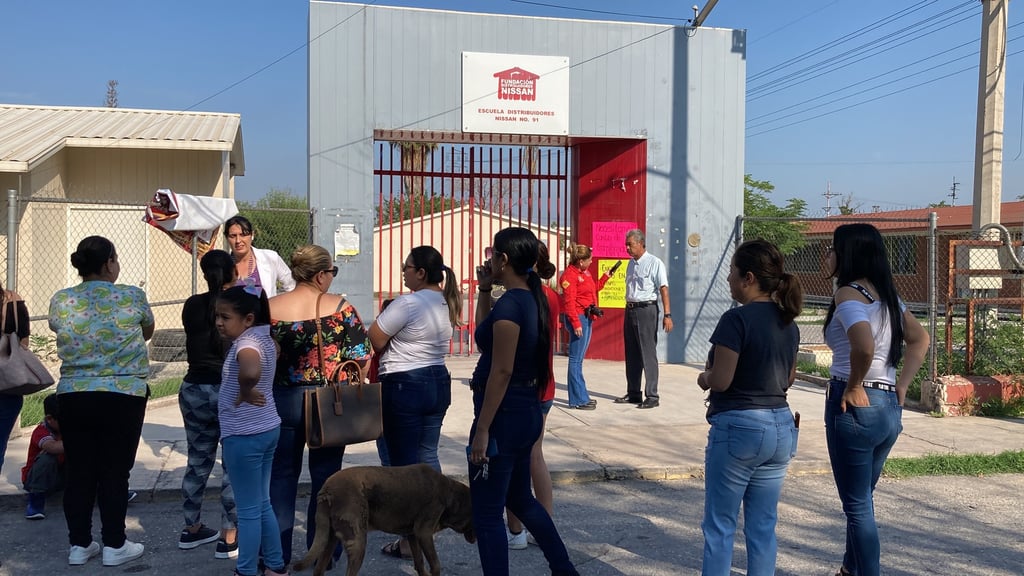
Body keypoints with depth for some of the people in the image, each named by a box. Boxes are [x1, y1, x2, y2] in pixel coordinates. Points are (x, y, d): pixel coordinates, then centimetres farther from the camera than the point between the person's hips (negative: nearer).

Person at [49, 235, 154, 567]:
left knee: (79, 473, 11)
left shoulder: (60, 301, 2)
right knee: (115, 472, 5)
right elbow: (148, 332, 12)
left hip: (73, 396, 3)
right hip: (122, 397, -3)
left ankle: (79, 545, 21)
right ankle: (114, 546, 14)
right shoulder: (133, 297, -5)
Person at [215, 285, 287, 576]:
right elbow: (277, 354, 29)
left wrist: (244, 394, -25)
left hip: (245, 436, -9)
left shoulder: (245, 344, -22)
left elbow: (250, 371, -45)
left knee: (248, 509, 4)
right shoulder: (264, 338, 5)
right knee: (262, 504, 19)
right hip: (268, 429, 9)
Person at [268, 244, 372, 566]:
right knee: (326, 477, 11)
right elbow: (361, 357, -9)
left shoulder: (270, 308, -5)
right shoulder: (340, 307, -10)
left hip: (283, 402, 1)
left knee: (281, 476, 13)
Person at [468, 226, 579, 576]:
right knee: (520, 499, 25)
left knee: (487, 514, 1)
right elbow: (485, 335, 22)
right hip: (526, 410, 10)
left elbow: (501, 371, -23)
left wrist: (482, 430, -20)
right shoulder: (532, 298, 9)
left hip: (503, 414, -10)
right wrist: (484, 291, 11)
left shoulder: (509, 303, -19)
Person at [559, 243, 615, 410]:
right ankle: (577, 400, -1)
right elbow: (569, 302, -19)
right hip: (578, 318, -10)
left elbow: (594, 289, 28)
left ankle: (581, 395, 23)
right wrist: (576, 323, -22)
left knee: (579, 358, 15)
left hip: (587, 318, 10)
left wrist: (605, 277, 21)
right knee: (576, 360, -5)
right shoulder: (569, 275, -15)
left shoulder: (585, 272, 14)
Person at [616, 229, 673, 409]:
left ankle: (652, 396, 0)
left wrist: (667, 315, -21)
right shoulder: (631, 263, 14)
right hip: (630, 310, 8)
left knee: (648, 354, -6)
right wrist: (628, 309, 16)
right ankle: (633, 394, 22)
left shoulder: (655, 263, -9)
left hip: (646, 309, -8)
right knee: (631, 354, 12)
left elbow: (663, 289, -15)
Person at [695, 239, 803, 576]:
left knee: (720, 526, 5)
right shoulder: (788, 323, 8)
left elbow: (719, 380, -18)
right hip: (781, 426, 7)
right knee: (763, 526, 14)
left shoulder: (737, 319, -16)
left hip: (738, 426, -7)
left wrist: (703, 378, 2)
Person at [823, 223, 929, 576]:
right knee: (862, 499, 23)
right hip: (889, 407, 9)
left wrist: (853, 386, -16)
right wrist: (901, 386, 12)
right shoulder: (886, 294, 12)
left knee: (857, 505, 3)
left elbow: (864, 347, -31)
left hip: (855, 405, -9)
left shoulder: (848, 293, -14)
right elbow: (920, 340, 18)